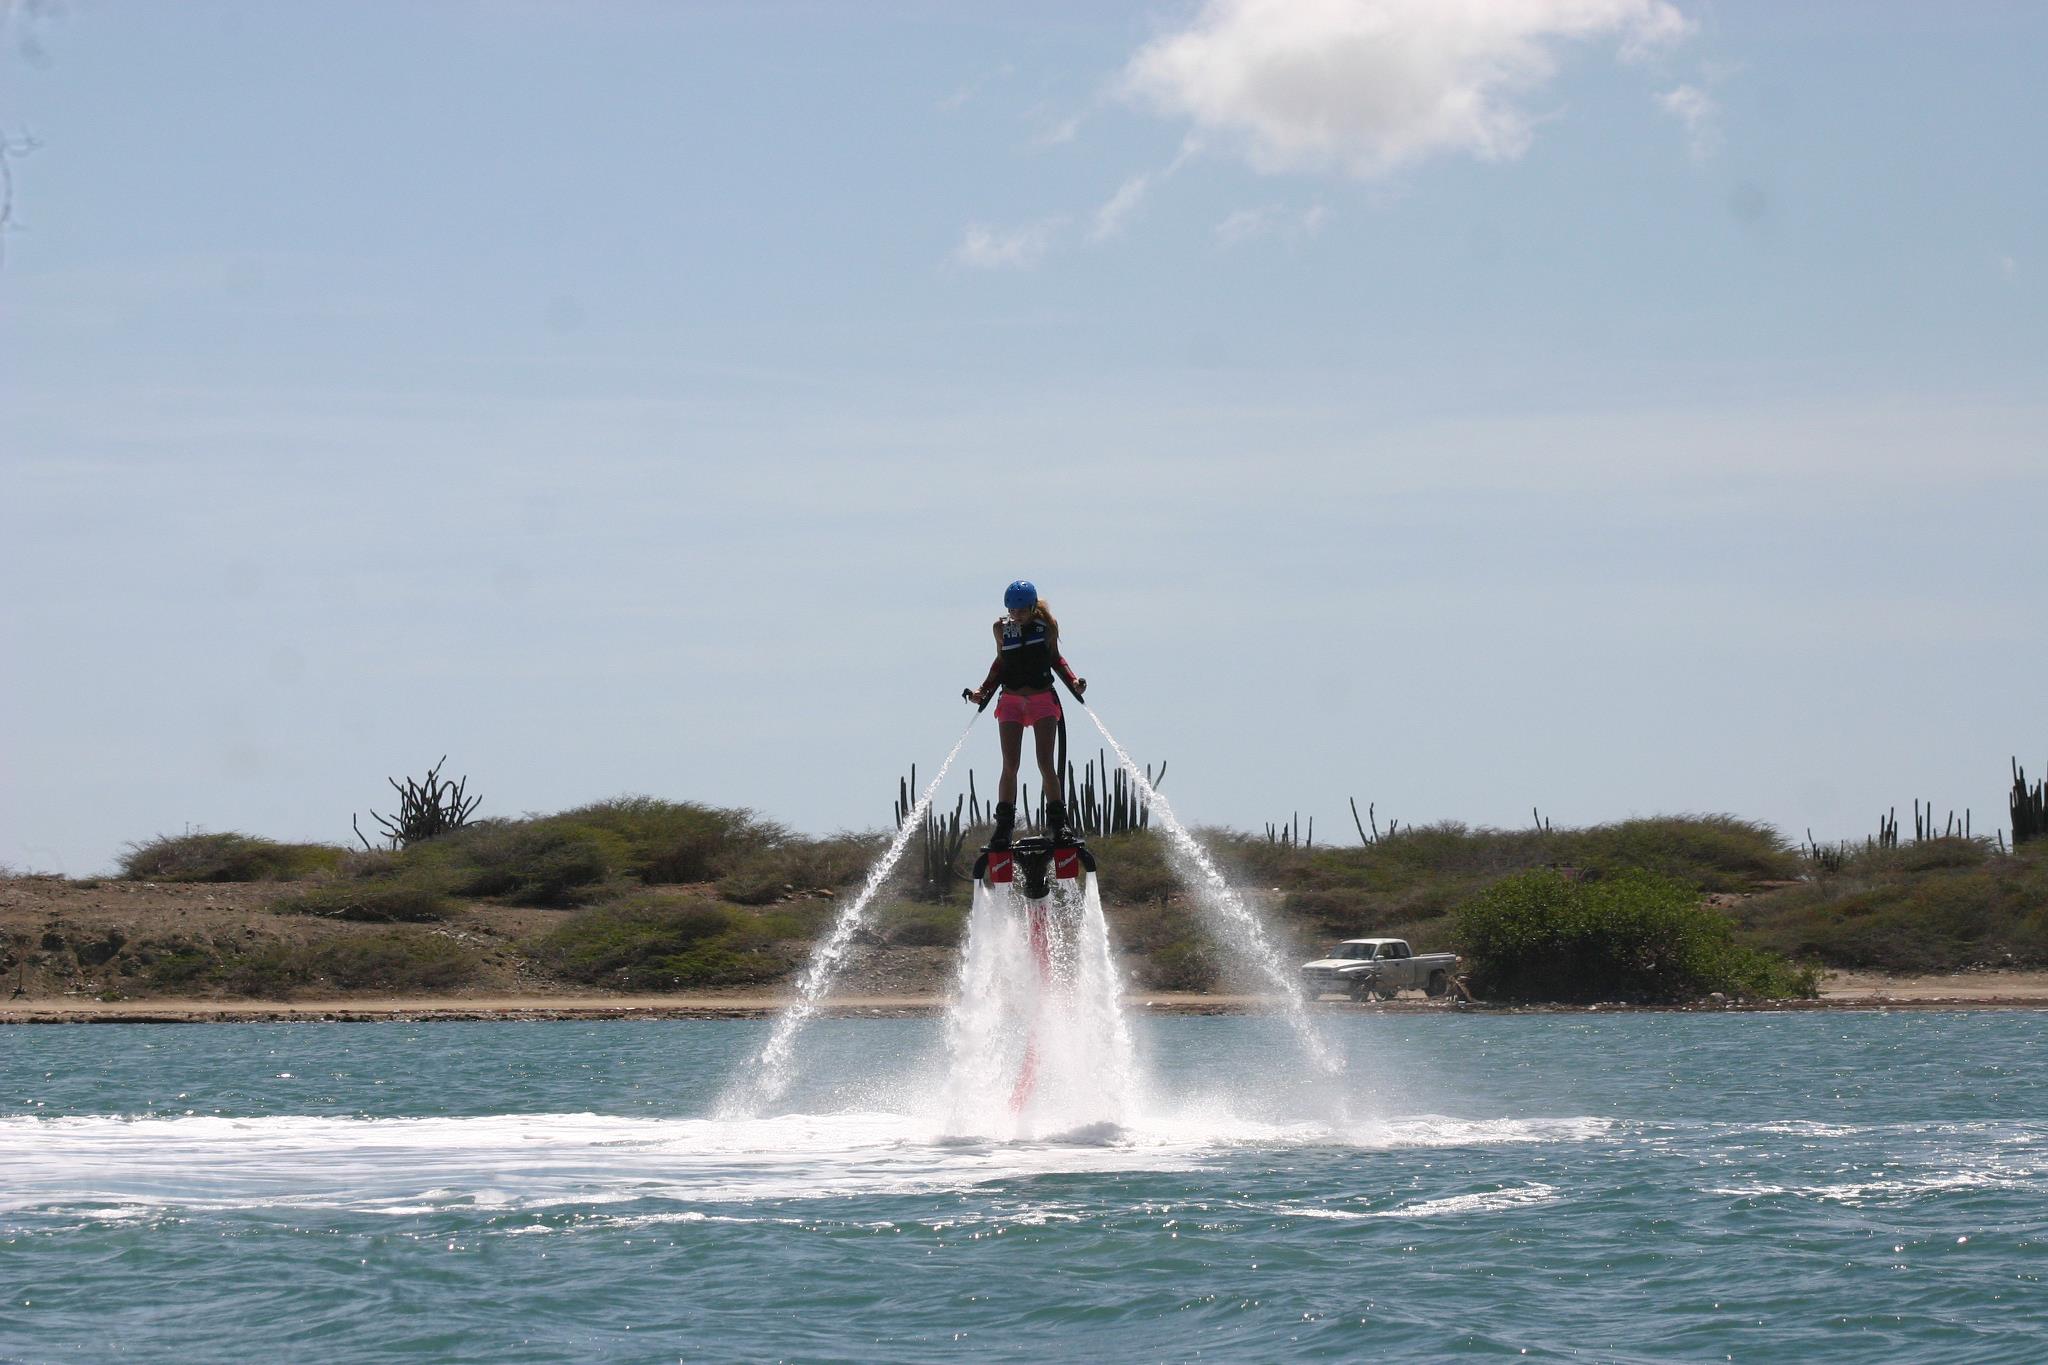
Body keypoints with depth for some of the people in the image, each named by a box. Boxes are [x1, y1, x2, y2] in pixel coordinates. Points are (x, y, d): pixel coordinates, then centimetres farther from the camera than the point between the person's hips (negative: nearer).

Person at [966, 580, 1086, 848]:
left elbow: (1055, 659, 10)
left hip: (1043, 699, -1)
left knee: (1046, 763, -8)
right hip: (1011, 700, 1)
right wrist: (982, 690, 6)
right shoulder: (1002, 628, 1)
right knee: (1010, 765, -6)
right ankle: (1003, 826, -2)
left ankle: (1058, 823, -4)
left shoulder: (1046, 624, -2)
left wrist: (1073, 681, -3)